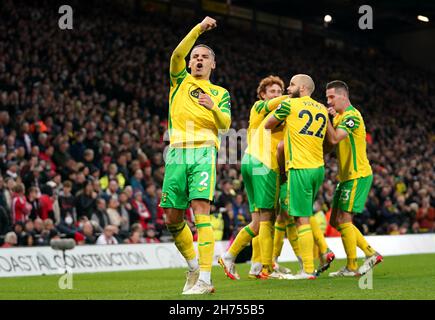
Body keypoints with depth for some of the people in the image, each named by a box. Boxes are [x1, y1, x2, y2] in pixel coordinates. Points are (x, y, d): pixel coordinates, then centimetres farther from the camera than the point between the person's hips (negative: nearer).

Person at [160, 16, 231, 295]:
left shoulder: (220, 93, 18)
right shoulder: (180, 81, 19)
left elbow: (225, 125, 3)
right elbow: (177, 54, 0)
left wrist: (214, 107, -17)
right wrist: (199, 29, -8)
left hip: (203, 152, -2)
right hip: (177, 153, 2)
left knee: (201, 210, -18)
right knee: (172, 218, 2)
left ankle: (205, 279, -22)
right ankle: (193, 266, 24)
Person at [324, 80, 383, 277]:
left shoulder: (352, 116, -16)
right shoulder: (339, 116, 15)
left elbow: (334, 139, -28)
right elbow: (330, 141, 6)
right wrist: (329, 116, -4)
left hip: (357, 176, -10)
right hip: (345, 176, 10)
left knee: (343, 220, -9)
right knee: (335, 221, 10)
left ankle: (352, 268, 0)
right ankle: (371, 253, 15)